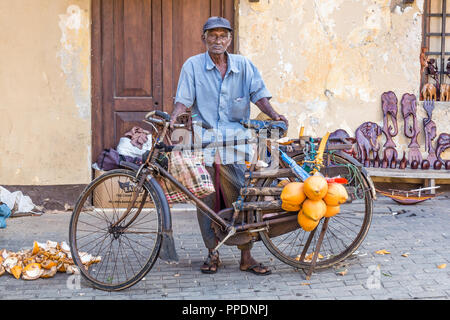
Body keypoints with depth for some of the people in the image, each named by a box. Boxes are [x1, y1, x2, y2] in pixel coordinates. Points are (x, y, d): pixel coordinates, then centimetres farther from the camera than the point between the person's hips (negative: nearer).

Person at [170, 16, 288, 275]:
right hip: (204, 141, 0)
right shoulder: (193, 65, 6)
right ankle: (213, 253, 16)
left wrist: (274, 115, -13)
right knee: (206, 199, 1)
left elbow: (258, 94, 4)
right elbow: (184, 99, 1)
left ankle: (246, 256, 7)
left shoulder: (244, 66, 10)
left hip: (235, 140, 1)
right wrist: (173, 118, -18)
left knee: (240, 199, -2)